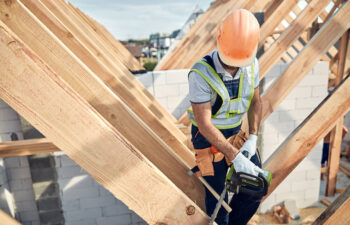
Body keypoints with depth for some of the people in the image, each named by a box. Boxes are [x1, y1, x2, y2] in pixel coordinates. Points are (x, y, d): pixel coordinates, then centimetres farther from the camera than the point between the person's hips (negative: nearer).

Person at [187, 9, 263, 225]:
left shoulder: (251, 64, -10)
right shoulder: (201, 73, -28)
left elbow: (255, 101, 2)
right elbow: (204, 123, -28)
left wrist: (252, 139, -9)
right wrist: (236, 157, -29)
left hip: (237, 131, 6)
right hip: (208, 135, -5)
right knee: (217, 195, 4)